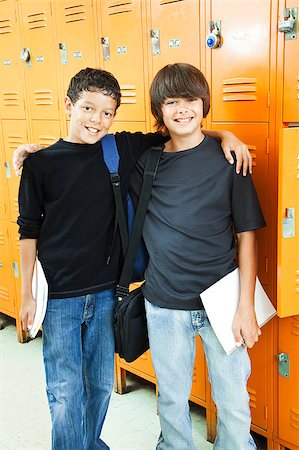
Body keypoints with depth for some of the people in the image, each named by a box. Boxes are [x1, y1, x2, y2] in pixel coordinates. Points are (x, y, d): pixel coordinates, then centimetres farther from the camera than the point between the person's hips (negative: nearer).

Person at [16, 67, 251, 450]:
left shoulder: (124, 150, -2)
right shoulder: (40, 163, -6)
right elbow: (29, 231, 0)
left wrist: (225, 136, -8)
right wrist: (27, 294, 1)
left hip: (106, 293, 3)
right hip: (59, 296, -2)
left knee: (101, 385, 19)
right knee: (66, 394, 5)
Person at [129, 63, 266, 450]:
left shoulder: (227, 159, -5)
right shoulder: (144, 160, 0)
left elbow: (247, 235, -3)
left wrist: (246, 306, -8)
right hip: (164, 305, 2)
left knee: (233, 403, 10)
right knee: (171, 399, 18)